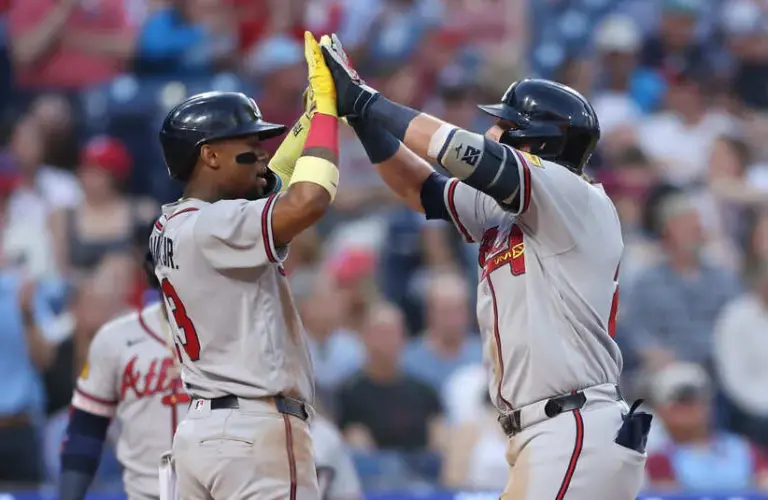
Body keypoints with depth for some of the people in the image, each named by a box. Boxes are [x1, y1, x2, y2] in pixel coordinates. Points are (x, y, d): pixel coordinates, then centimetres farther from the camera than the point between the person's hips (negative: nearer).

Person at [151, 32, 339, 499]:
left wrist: (315, 107, 17)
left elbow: (270, 184, 26)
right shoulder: (210, 228, -15)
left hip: (199, 430, 10)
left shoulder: (170, 228, 14)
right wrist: (326, 106, -15)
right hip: (257, 431, -10)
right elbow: (307, 202, -28)